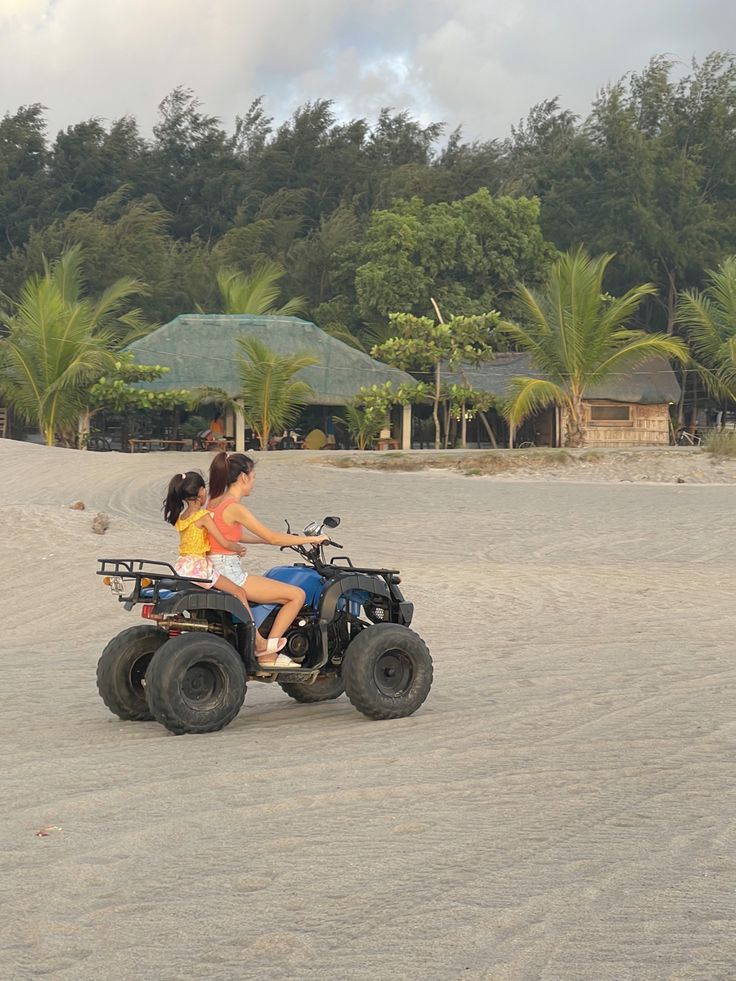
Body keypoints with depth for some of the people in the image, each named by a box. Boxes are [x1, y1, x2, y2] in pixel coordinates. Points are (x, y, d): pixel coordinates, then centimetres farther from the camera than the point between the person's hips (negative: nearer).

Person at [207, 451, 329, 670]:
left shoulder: (214, 503, 11)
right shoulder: (235, 508, -16)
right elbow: (272, 538, -13)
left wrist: (286, 539, 24)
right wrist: (312, 539, -3)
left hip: (216, 572, 10)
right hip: (230, 574, -10)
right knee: (297, 594, -5)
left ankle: (267, 653, 20)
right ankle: (268, 649, -1)